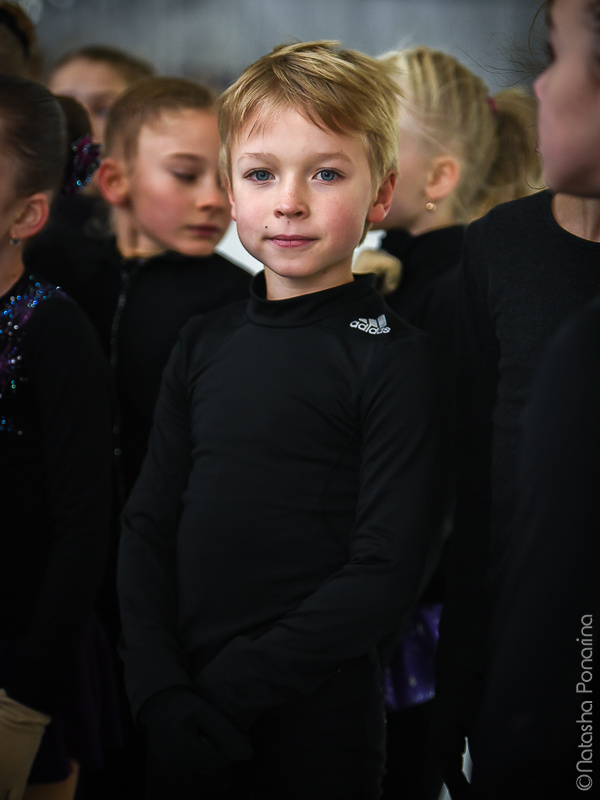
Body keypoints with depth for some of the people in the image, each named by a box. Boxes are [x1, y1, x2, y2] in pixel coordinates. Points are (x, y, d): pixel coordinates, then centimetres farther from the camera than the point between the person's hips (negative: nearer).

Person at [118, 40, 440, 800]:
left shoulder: (395, 356, -8)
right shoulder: (204, 344, 7)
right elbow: (148, 523, 4)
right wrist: (161, 691, -10)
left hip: (315, 723, -4)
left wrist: (226, 693, -16)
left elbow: (385, 572, -13)